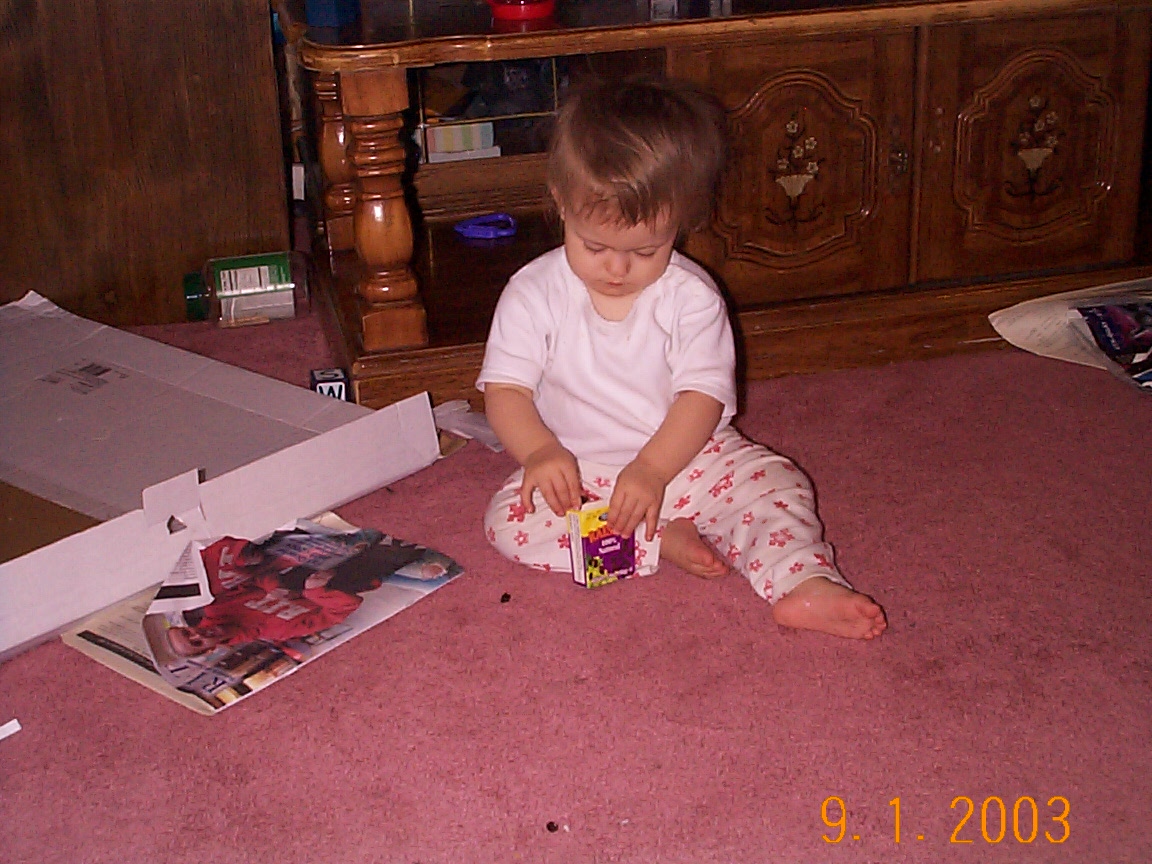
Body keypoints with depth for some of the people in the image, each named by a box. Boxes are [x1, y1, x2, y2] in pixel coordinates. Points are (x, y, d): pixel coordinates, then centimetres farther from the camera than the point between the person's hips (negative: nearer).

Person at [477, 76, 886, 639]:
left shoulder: (690, 296, -8)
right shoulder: (533, 293, -6)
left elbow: (703, 396, -13)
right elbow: (505, 390, -9)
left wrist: (652, 469, -29)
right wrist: (539, 451, -30)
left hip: (685, 455, 0)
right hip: (577, 473, 0)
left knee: (776, 484, -20)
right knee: (509, 520, -26)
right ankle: (659, 540, -26)